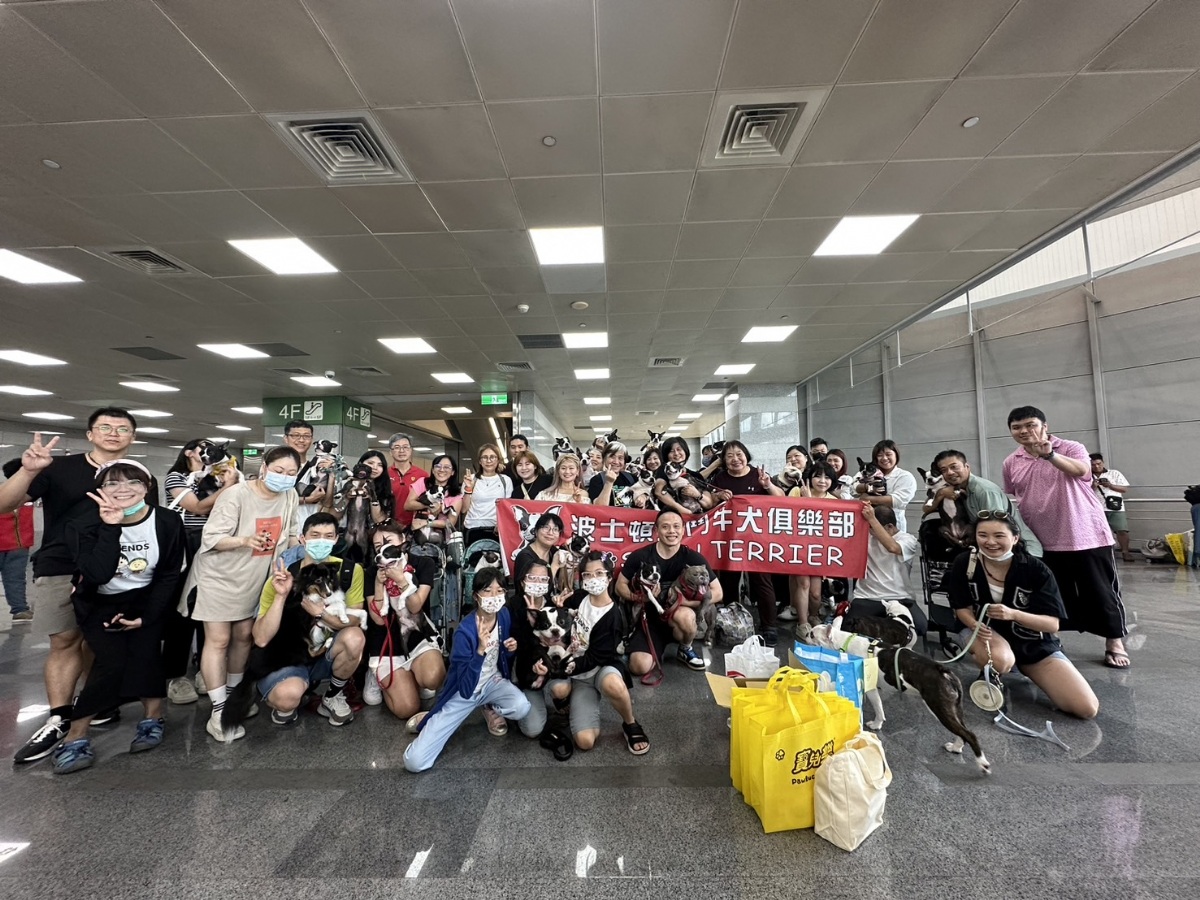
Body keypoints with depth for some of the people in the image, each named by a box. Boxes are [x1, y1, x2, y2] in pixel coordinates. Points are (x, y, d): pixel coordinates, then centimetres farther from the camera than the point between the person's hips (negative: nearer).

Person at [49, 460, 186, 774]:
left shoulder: (168, 522, -15)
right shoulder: (83, 522, -19)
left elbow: (170, 575, -5)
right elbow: (97, 575, -33)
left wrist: (147, 616, -11)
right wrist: (110, 527, -39)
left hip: (144, 599, 1)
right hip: (99, 603, -1)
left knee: (146, 652, -14)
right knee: (112, 660, -16)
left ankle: (153, 718, 7)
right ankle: (75, 737, 1)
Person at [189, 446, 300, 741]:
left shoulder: (290, 496, -6)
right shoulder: (236, 495, -22)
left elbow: (289, 533, 5)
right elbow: (211, 538, -23)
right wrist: (245, 540, -39)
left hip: (254, 579, 5)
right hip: (219, 576, -5)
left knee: (244, 636, 13)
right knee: (218, 640, -1)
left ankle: (233, 694, 32)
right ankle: (219, 711, 8)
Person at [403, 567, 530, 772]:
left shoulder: (504, 615, -11)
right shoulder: (465, 631, -28)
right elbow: (466, 689, -29)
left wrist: (511, 650, -15)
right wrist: (480, 650, -42)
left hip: (492, 682, 4)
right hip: (463, 692, -4)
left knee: (522, 708, -28)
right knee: (414, 761, -15)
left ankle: (490, 708, 6)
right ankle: (431, 720, 18)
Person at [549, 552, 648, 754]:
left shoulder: (611, 616, -18)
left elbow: (594, 659, -18)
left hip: (602, 668, -3)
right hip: (580, 675, 3)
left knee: (613, 685, -43)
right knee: (585, 741, -18)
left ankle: (630, 725, -11)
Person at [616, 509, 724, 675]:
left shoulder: (693, 558, -11)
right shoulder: (639, 556, -12)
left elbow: (717, 593, -10)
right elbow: (620, 586, -2)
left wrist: (684, 602, -23)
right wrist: (641, 598, -23)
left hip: (677, 619, 0)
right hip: (648, 620, 0)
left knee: (685, 615, -36)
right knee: (640, 666, -24)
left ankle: (686, 650, 0)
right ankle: (659, 649, 14)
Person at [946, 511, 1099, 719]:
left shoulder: (1036, 570, -19)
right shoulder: (964, 563, -17)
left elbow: (1053, 624, -17)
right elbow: (962, 607, -5)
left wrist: (1013, 614, -36)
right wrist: (976, 625, -27)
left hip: (1035, 644, 2)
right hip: (989, 634, -1)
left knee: (1087, 709, -10)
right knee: (999, 660, -38)